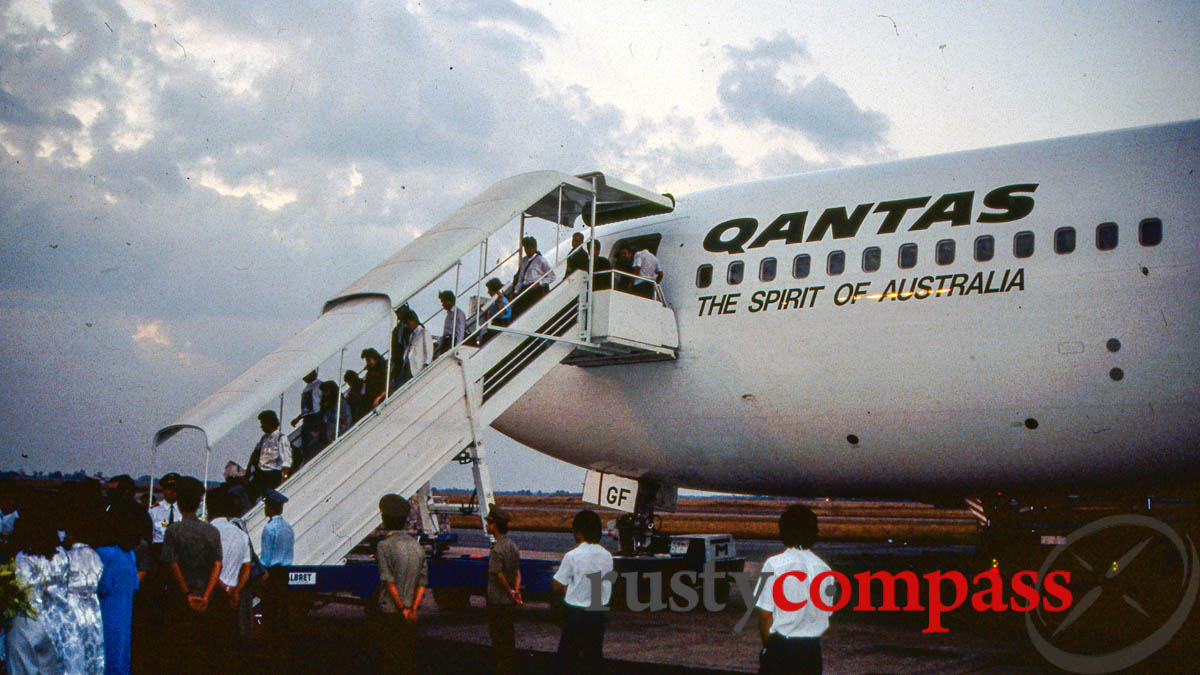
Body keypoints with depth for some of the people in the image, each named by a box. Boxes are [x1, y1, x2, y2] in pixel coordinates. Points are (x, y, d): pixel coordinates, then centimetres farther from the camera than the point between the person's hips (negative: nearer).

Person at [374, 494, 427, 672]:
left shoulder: (384, 546, -10)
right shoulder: (417, 546, 8)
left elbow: (389, 582, -15)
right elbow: (422, 582, 2)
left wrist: (402, 609, -12)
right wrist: (413, 608, -4)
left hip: (390, 613, -5)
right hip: (411, 617, 6)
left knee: (389, 661, 1)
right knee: (408, 662, 13)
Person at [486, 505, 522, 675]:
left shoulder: (497, 549, -20)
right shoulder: (513, 546, 8)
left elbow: (498, 574, -22)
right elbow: (517, 571, 7)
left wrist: (510, 592, -11)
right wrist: (516, 590, 0)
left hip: (497, 602, -8)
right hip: (510, 603, 8)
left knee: (498, 637, 0)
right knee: (509, 636, 17)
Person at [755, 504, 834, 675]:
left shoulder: (774, 565, -11)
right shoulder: (823, 568, 0)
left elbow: (765, 614, -9)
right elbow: (826, 613, 6)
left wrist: (767, 645, 6)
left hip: (780, 648, -4)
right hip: (812, 649, 4)